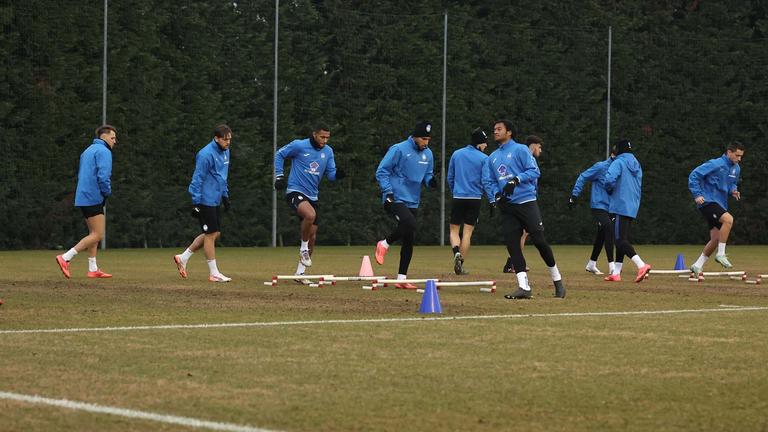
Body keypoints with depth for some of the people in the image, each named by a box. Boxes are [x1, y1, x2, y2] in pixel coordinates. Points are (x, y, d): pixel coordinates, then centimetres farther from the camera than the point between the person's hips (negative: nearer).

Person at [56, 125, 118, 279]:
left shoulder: (88, 151, 21)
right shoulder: (103, 151, -8)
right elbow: (103, 175, -20)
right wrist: (107, 192, -5)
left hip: (83, 197, 10)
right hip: (94, 198, -10)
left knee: (94, 233, 13)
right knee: (97, 235, -9)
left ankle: (93, 269, 11)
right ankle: (66, 258, -14)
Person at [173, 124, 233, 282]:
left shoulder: (225, 152, 10)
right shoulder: (206, 155, -18)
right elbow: (197, 180, -17)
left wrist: (225, 196, 22)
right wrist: (196, 203, -18)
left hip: (216, 201, 9)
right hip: (205, 202, -9)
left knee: (215, 234, 11)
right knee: (211, 235, -4)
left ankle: (183, 258, 21)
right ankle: (214, 273, 3)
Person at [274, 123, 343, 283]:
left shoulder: (328, 151, 6)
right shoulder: (299, 145, -9)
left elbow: (331, 174, 9)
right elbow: (279, 154, 4)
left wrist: (337, 174, -14)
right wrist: (279, 176, -3)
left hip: (312, 196, 7)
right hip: (295, 191, -7)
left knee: (312, 237, 7)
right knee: (310, 215, -36)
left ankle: (300, 273, 19)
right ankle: (303, 249, -13)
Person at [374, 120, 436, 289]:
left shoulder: (428, 154, 10)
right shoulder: (399, 150, -10)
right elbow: (382, 171, -8)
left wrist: (430, 180, -2)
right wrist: (388, 193, -16)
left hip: (413, 202, 7)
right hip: (396, 199, -7)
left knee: (409, 240, 4)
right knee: (410, 224, -30)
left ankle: (402, 278, 11)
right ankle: (384, 244, -4)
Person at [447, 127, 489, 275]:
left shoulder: (456, 154, 5)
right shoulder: (484, 159, -6)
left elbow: (449, 177, 11)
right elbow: (486, 181, -4)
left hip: (458, 198, 2)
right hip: (475, 198, -2)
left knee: (454, 230, 10)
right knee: (467, 232, 4)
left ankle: (456, 252, -17)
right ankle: (460, 263, 2)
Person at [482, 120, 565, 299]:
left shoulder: (520, 150, 1)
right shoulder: (492, 158, 19)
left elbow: (534, 171, -7)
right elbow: (488, 181, 13)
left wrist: (516, 179, -21)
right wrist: (495, 195, -6)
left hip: (526, 202, -5)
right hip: (506, 207, 5)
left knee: (539, 240, -8)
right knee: (511, 244, -6)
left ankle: (557, 280, 7)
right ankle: (523, 286, -7)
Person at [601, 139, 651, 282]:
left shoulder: (619, 163, -8)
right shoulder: (636, 165, 17)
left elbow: (609, 179, -24)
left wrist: (609, 190, -3)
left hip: (620, 207, -8)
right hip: (632, 208, 8)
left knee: (620, 240, -12)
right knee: (622, 239, 13)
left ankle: (641, 265, -28)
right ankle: (616, 273, 15)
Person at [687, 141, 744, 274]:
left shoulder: (736, 169, 10)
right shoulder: (715, 164, -14)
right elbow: (694, 175, -13)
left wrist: (733, 191, 4)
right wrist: (697, 195, -18)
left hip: (720, 204, 8)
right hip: (708, 202, -8)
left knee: (715, 239, 4)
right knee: (728, 219, -30)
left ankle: (698, 265, 15)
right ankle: (721, 254, -20)